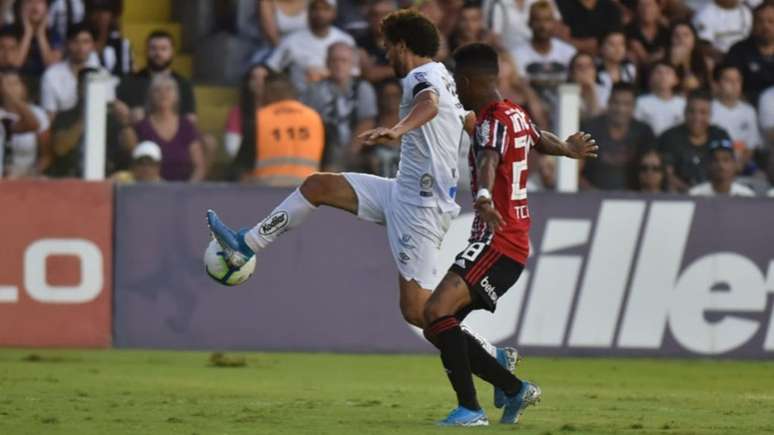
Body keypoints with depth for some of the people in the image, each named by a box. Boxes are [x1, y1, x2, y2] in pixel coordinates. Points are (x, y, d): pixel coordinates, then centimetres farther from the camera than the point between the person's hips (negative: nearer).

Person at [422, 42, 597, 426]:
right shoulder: (517, 116, 15)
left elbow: (489, 160, -37)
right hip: (513, 242, 10)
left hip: (497, 241, -10)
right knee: (436, 326, 9)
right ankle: (515, 390, 16)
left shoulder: (495, 122, -14)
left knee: (436, 313, -23)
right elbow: (540, 140, 39)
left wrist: (484, 196, -58)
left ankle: (470, 409, -25)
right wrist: (569, 149, 62)